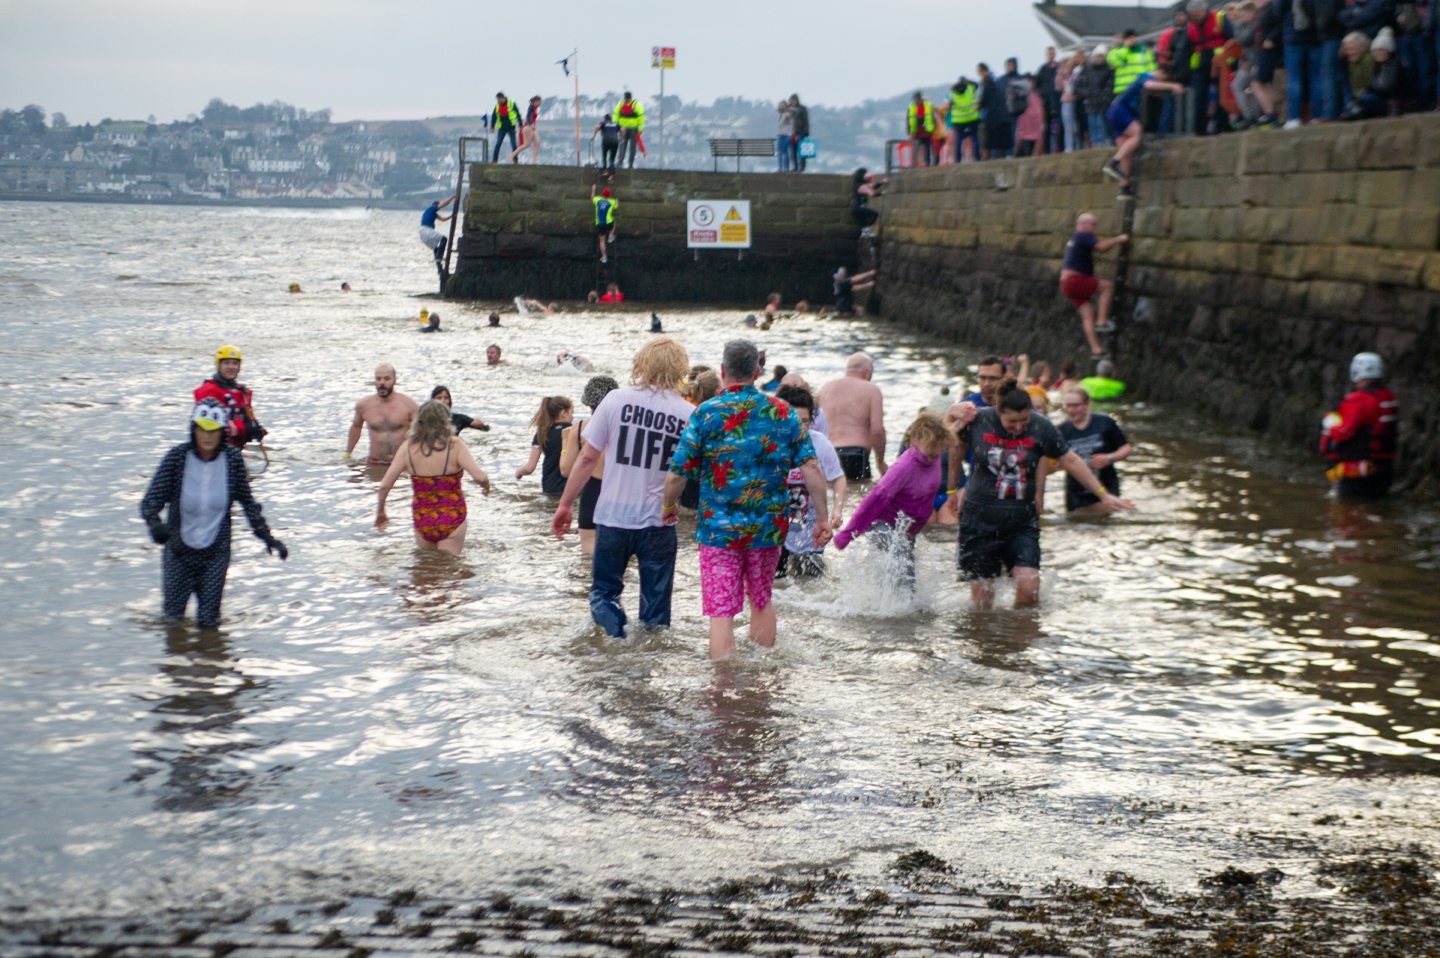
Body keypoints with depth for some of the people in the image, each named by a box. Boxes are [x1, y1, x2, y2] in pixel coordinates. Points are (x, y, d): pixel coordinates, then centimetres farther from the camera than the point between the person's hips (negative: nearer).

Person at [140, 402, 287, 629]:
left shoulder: (232, 459, -9)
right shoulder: (177, 456, -14)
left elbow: (247, 501, 4)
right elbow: (151, 499, -17)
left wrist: (266, 535, 2)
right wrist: (154, 523, -37)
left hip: (216, 551, 1)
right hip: (179, 550, -1)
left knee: (208, 622, 0)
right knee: (173, 618, 9)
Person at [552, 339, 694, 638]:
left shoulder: (617, 400, -6)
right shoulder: (688, 414, -5)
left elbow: (588, 458, -3)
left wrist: (564, 504, 6)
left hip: (613, 517, 0)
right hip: (659, 522, 0)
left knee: (603, 592, 15)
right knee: (655, 605, 12)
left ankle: (619, 638, -5)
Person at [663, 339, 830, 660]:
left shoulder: (706, 414, -8)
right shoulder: (782, 412, 0)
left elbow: (677, 475, -9)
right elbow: (811, 468, -5)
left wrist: (668, 507, 10)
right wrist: (822, 518, 2)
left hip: (719, 528, -3)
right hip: (769, 528, 4)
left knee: (721, 612, -1)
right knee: (762, 601, 22)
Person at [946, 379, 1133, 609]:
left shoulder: (1041, 428, -7)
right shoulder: (977, 422, -9)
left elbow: (1070, 461, 3)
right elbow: (957, 450, 10)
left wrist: (1103, 495, 3)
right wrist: (952, 490, 19)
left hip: (1022, 521, 1)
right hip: (980, 519, -1)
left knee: (1029, 587, -15)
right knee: (982, 597, -1)